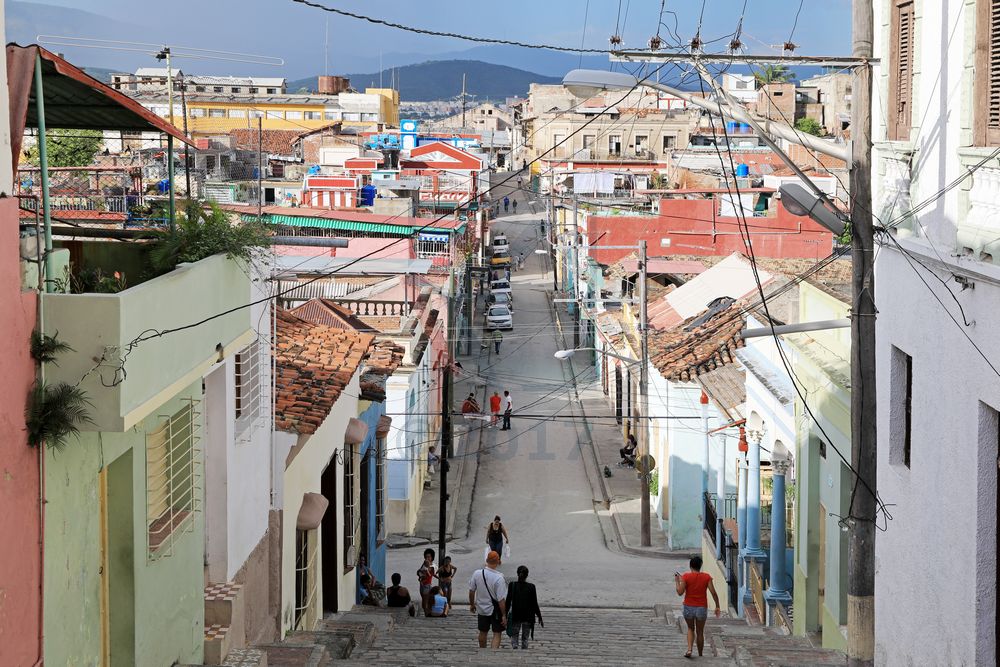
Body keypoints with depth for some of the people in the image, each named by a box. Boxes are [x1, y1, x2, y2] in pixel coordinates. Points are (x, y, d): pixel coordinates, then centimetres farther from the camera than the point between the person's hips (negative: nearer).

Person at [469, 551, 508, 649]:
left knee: (483, 632, 20)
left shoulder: (477, 573, -10)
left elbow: (471, 591, 2)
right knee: (497, 634, 5)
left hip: (481, 608, 4)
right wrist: (504, 615, -12)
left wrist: (472, 604, 18)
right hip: (495, 610, -4)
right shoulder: (499, 578, -23)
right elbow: (501, 599, -21)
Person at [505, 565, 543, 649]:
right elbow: (535, 604, -5)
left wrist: (505, 615, 5)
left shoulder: (512, 585, -7)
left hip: (515, 616, 0)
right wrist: (539, 617, 4)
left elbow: (508, 602, -4)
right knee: (525, 638, 12)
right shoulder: (531, 587, -9)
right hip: (528, 616, 0)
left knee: (514, 636, 10)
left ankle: (515, 646, -16)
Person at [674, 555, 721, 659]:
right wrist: (717, 606, 0)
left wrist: (677, 581, 3)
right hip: (702, 608, 0)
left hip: (688, 607, 0)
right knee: (700, 632, 16)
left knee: (690, 629, 20)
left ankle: (689, 649, -2)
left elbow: (680, 592, -11)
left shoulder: (686, 576, -8)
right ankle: (700, 655, 22)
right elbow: (713, 593, -9)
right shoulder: (706, 577, -5)